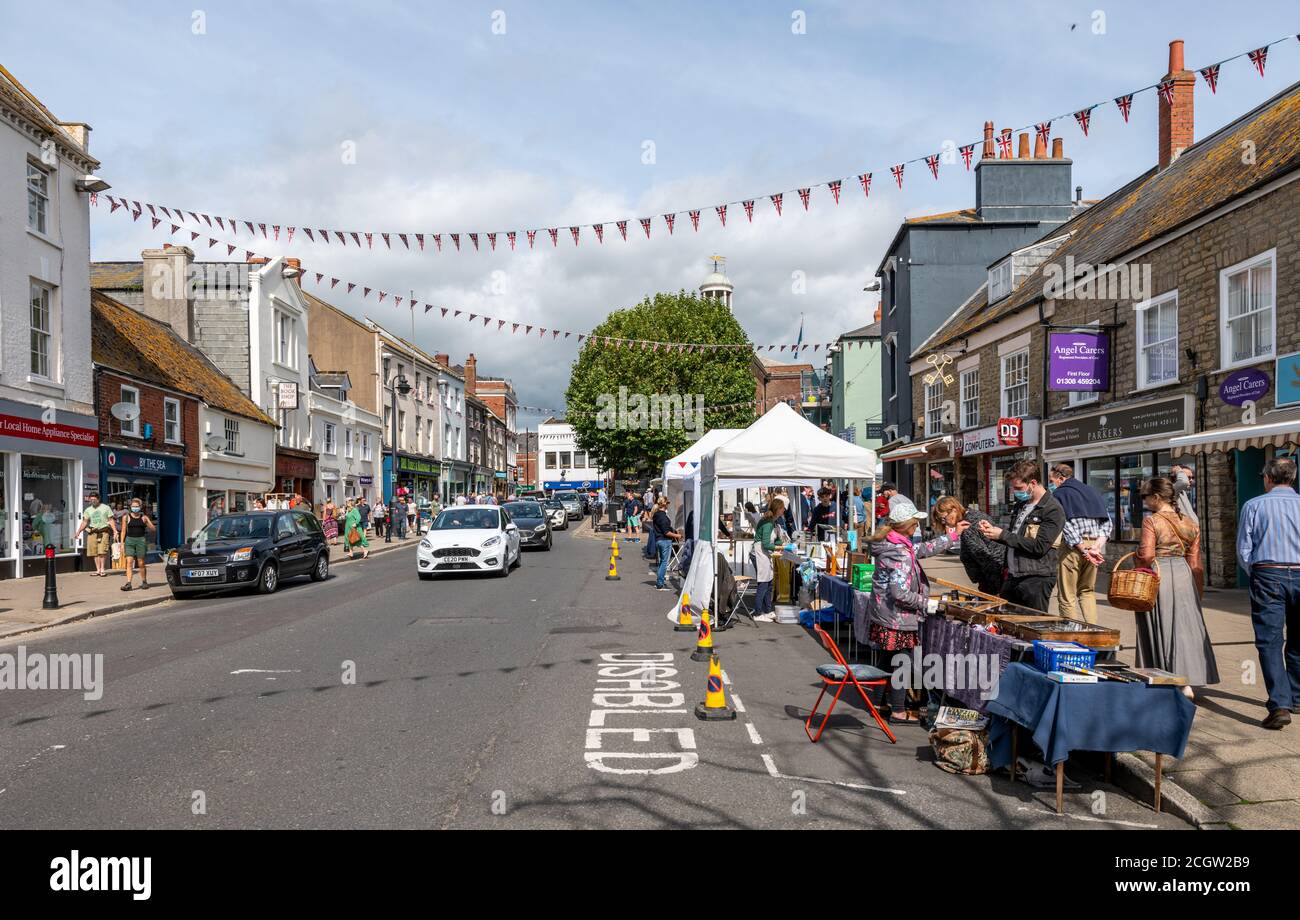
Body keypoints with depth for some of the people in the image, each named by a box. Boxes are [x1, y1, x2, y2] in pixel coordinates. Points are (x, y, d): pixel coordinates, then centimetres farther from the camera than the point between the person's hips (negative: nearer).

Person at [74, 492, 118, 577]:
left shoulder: (106, 508, 6)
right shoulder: (88, 510, 15)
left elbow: (111, 521, 4)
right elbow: (84, 522, 15)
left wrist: (115, 531, -6)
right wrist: (77, 532, 6)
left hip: (104, 532, -3)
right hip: (93, 532, 3)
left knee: (102, 552, -12)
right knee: (95, 553, 1)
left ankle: (102, 569, -2)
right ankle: (98, 570, 7)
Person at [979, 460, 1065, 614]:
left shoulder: (1053, 510, -12)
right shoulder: (1021, 504, 14)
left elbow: (1039, 547, -19)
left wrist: (1003, 535, -15)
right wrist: (992, 529, 5)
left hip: (1036, 580, -8)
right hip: (1012, 577, 8)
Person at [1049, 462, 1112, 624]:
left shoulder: (1058, 494, -1)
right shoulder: (1092, 492, 18)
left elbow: (1066, 525, -14)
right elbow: (1107, 522, 9)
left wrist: (1084, 550, -14)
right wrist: (1097, 546, -2)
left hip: (1073, 546, -6)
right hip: (1094, 543, 6)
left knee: (1067, 596, 2)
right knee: (1087, 591, 21)